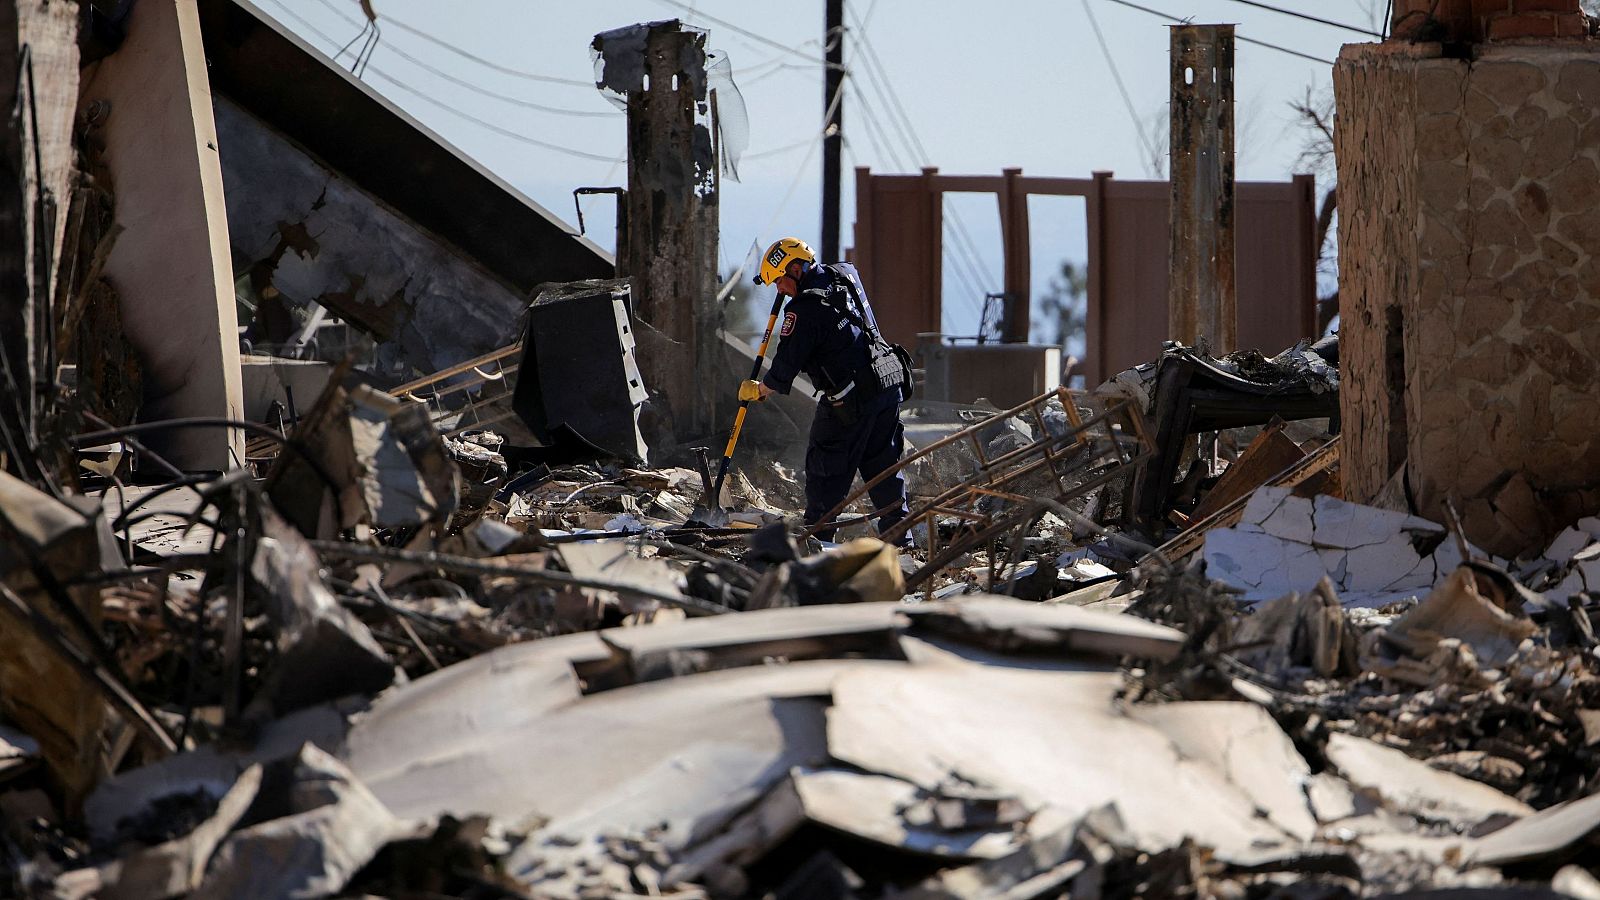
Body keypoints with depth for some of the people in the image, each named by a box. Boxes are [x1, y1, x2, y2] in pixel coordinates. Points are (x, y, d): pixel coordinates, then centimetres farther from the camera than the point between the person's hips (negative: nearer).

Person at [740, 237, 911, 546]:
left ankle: (817, 538, 5)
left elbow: (786, 365, -12)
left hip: (851, 399, -8)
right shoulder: (844, 275, 9)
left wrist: (757, 390, 6)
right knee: (882, 464, 15)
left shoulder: (805, 309, -16)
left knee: (825, 468, 3)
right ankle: (898, 536, 16)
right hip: (890, 382, 8)